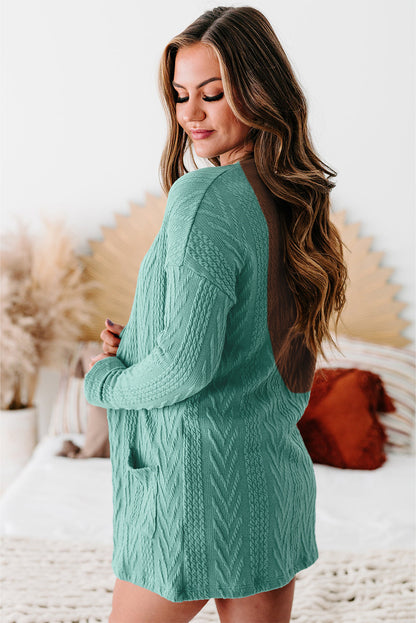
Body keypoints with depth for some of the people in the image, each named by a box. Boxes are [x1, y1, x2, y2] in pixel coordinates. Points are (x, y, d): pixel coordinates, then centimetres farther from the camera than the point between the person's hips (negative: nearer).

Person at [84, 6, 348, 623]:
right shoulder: (297, 197, 6)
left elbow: (188, 361, -26)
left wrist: (105, 378, -6)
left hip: (193, 479, -7)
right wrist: (134, 344, 6)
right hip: (278, 475, 8)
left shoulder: (205, 195, -19)